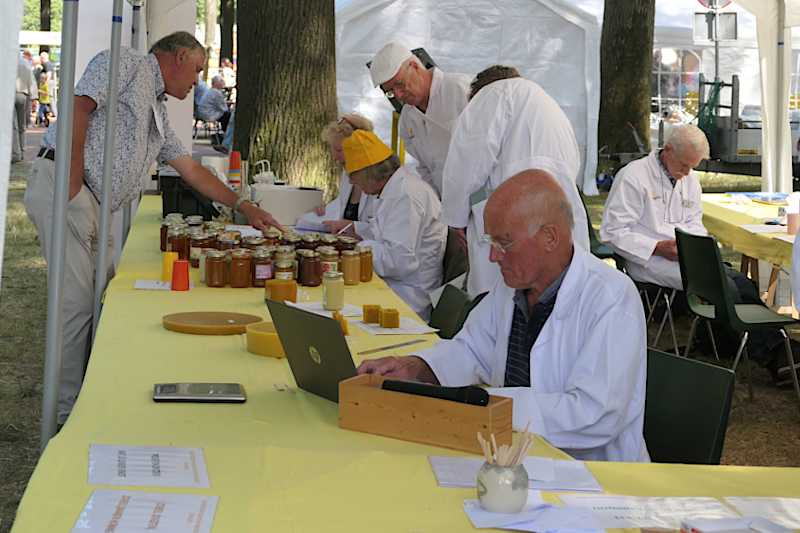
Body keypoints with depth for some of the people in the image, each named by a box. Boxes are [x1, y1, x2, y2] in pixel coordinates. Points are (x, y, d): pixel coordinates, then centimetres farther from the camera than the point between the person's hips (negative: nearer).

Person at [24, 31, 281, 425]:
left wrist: (242, 206, 31)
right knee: (77, 303, -11)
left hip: (93, 206, 10)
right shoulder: (126, 63, -1)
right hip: (63, 187, -10)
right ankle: (67, 414, -5)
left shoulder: (157, 112, 27)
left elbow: (191, 169, 32)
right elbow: (78, 108, -14)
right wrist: (73, 188, -19)